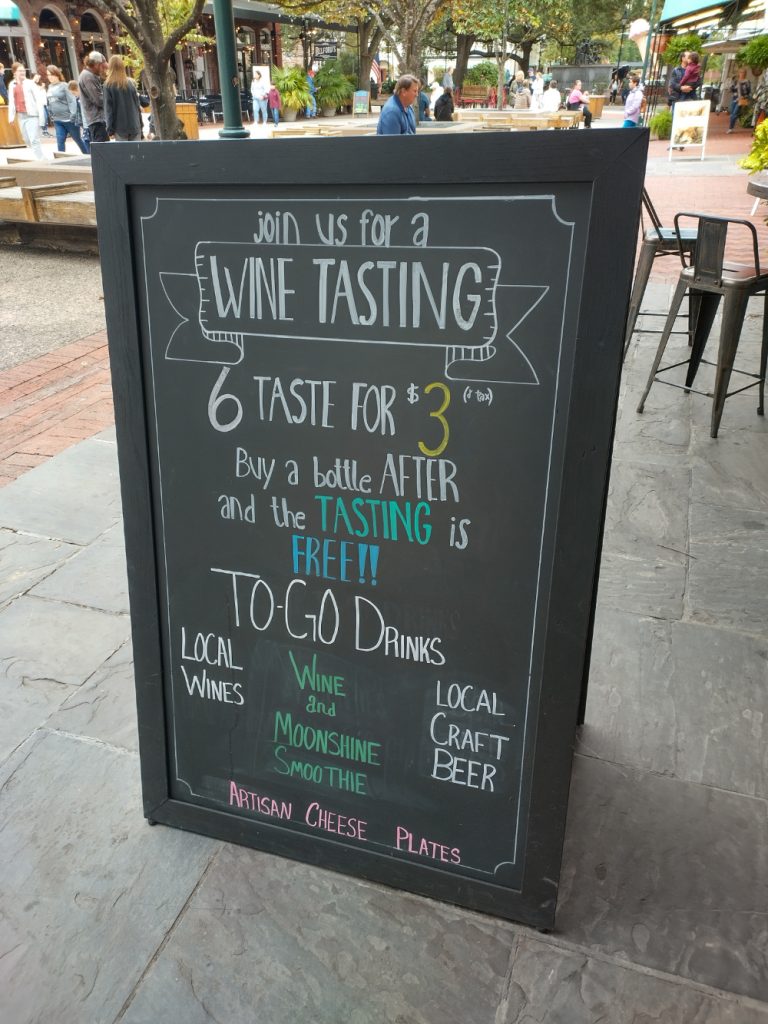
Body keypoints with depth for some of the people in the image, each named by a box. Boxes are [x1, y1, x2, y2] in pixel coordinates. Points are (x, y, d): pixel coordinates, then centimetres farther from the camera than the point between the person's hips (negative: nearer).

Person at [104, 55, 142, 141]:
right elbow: (137, 104, 7)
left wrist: (110, 128, -3)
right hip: (134, 125, 2)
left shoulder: (108, 85, -4)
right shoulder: (130, 82, 4)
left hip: (120, 127, -2)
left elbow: (108, 108, -6)